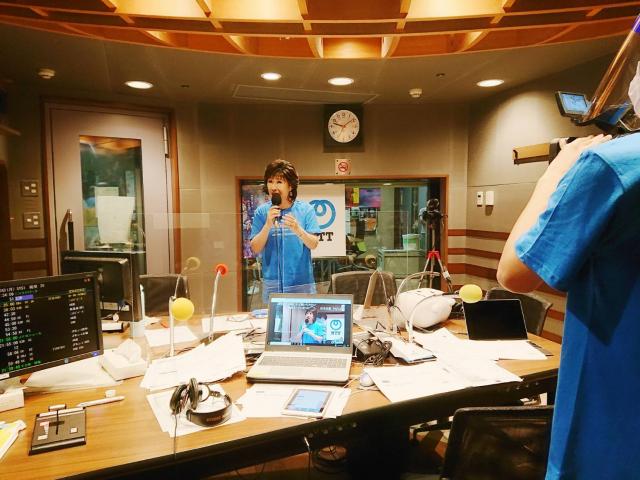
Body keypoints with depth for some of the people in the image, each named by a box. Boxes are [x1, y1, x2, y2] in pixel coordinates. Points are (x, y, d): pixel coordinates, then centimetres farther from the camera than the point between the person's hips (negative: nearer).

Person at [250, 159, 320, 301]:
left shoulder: (305, 209, -2)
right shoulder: (262, 211, 1)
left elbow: (313, 244, -7)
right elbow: (255, 249, -2)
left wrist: (297, 229, -25)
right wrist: (268, 225, -17)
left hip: (301, 282, -1)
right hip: (272, 283, 1)